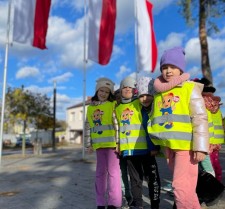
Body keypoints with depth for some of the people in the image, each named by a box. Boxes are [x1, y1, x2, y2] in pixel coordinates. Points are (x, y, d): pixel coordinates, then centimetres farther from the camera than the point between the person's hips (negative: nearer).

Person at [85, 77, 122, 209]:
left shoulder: (112, 105, -1)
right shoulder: (91, 107, 12)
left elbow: (117, 124, -6)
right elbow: (88, 126, 12)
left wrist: (118, 142, -11)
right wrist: (89, 143, 8)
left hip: (112, 143, -5)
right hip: (99, 144, 5)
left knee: (113, 172, -1)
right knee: (100, 172, 12)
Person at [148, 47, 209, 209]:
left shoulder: (190, 88, -5)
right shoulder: (158, 93, 9)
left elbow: (200, 118, -10)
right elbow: (155, 119, 17)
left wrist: (200, 147, -15)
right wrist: (156, 145, 17)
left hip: (185, 145, -5)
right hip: (168, 145, 5)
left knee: (181, 186, -7)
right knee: (182, 184, 16)